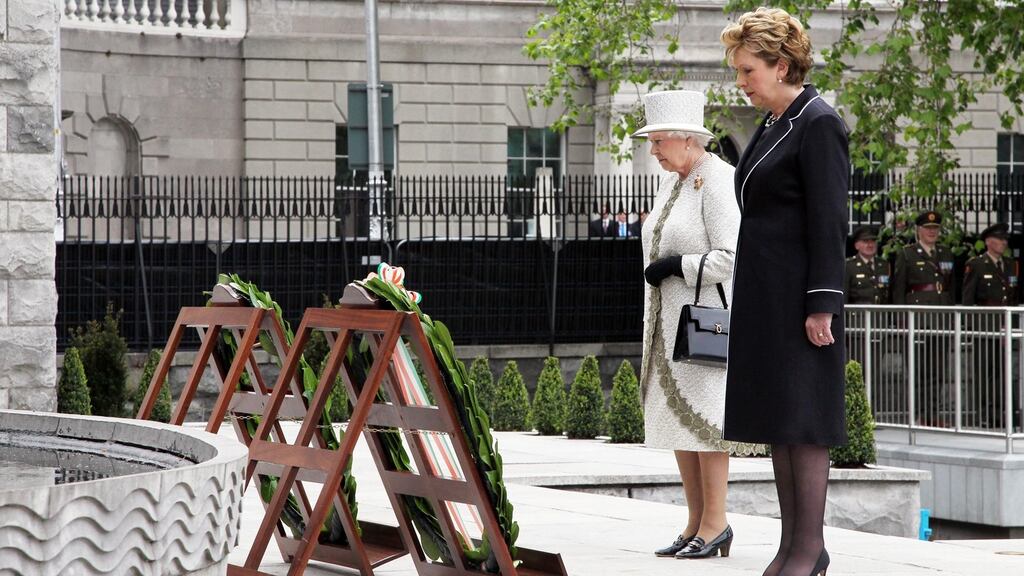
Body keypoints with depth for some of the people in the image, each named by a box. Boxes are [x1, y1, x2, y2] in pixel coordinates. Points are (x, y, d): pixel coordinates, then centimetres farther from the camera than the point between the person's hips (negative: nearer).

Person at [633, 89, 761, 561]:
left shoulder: (717, 181, -13)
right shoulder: (673, 183, 15)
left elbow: (731, 257, -20)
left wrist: (676, 267, -16)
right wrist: (653, 328, 20)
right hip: (671, 322, 9)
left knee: (703, 418, -9)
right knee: (675, 418, 8)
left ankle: (715, 525, -5)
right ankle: (696, 524, 13)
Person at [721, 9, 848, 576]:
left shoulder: (819, 125, -11)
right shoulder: (771, 126, 15)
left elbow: (829, 221, -16)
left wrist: (822, 304, -19)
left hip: (800, 295, -9)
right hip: (763, 295, 9)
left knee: (802, 420, -5)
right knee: (775, 420, 10)